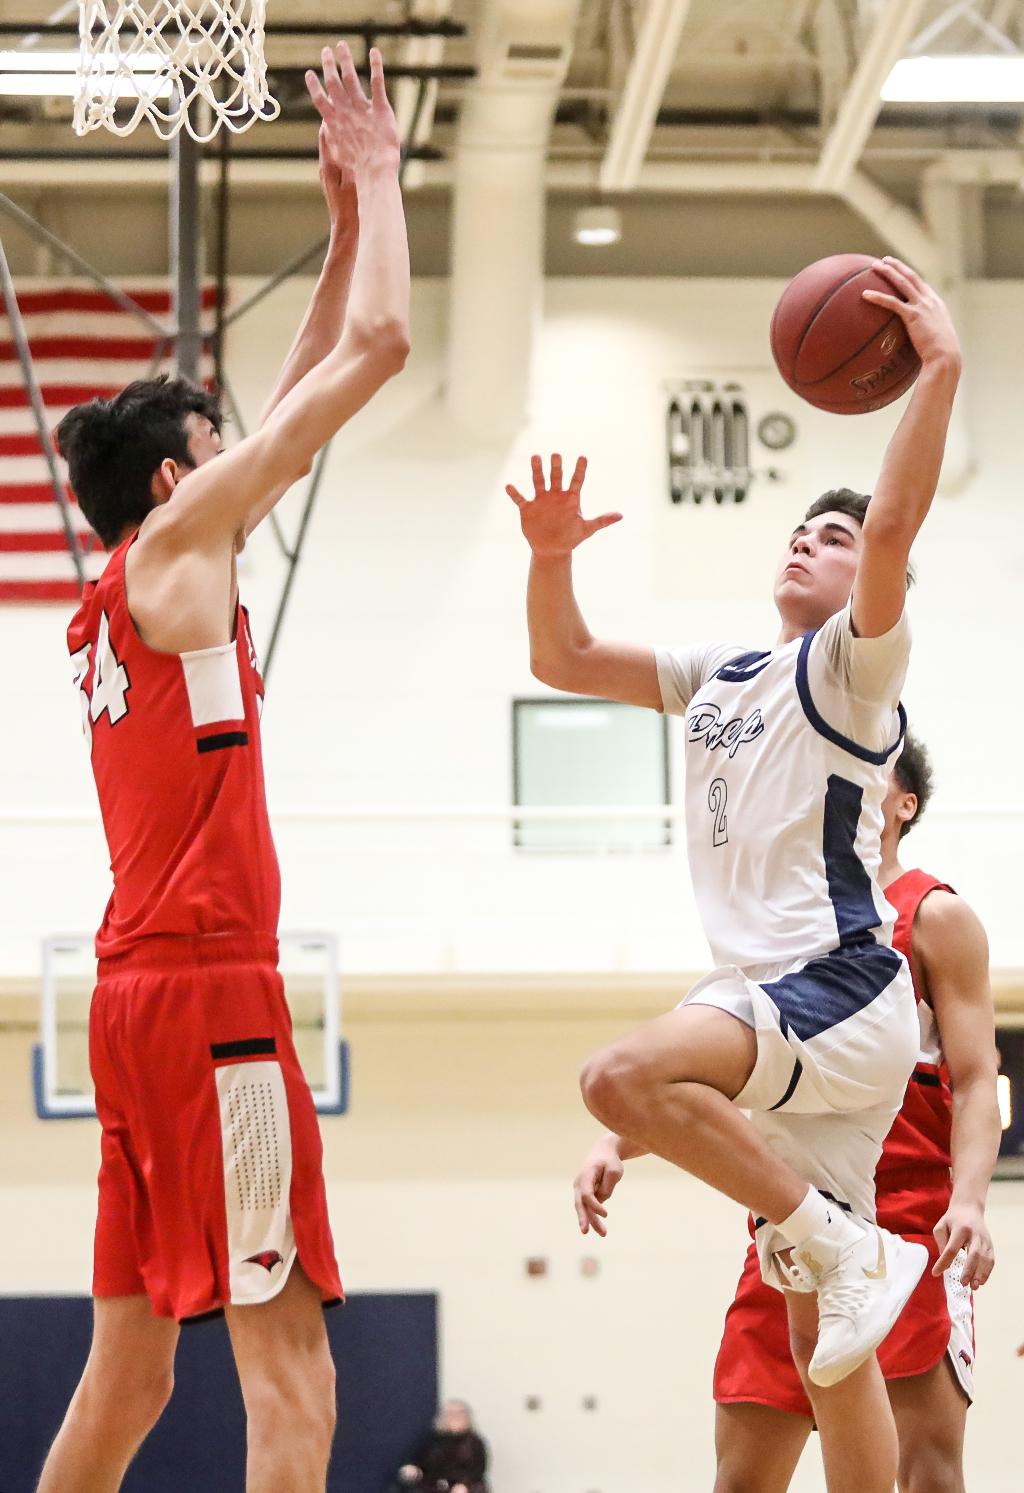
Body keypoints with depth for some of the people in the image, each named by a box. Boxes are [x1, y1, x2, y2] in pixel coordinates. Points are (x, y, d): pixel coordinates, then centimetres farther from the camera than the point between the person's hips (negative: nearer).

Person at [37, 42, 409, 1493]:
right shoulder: (176, 537, -3)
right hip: (207, 993, -9)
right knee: (286, 1355, -13)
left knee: (130, 1364, 10)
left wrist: (347, 225, 30)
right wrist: (377, 181, 9)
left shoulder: (120, 599, 20)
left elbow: (301, 407, 31)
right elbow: (378, 345, -4)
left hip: (140, 993, 9)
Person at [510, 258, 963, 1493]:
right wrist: (551, 558, 6)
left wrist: (940, 371, -23)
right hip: (782, 1010, 8)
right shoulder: (720, 676, 21)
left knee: (626, 1073, -33)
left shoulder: (849, 664, 0)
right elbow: (562, 663, 23)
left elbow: (895, 522, -19)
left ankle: (842, 1246, -21)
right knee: (824, 1355, 4)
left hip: (838, 987, -8)